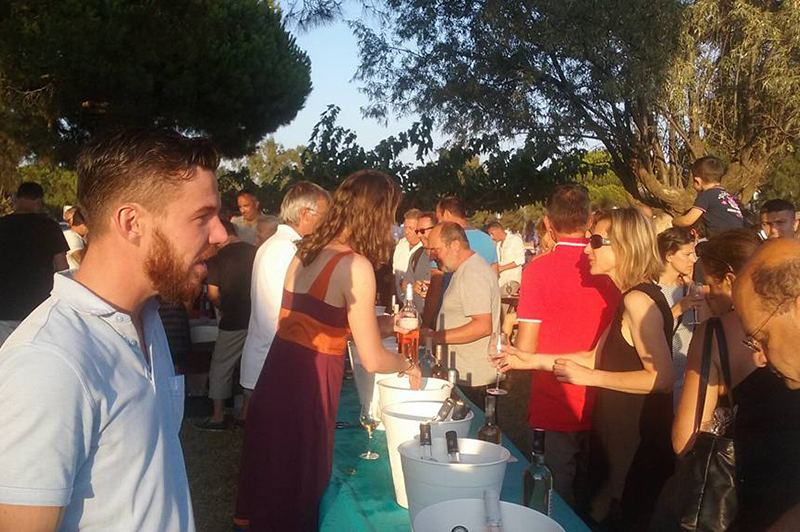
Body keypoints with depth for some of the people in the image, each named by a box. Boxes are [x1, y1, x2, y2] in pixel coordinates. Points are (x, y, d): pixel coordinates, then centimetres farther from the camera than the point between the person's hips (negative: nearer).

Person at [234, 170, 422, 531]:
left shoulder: (306, 252, 7)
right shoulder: (356, 266, -16)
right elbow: (372, 360, -15)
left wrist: (388, 323, 17)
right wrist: (408, 366, 5)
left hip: (277, 372, 7)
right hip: (308, 381, -7)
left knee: (271, 465, 25)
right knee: (299, 474, 13)